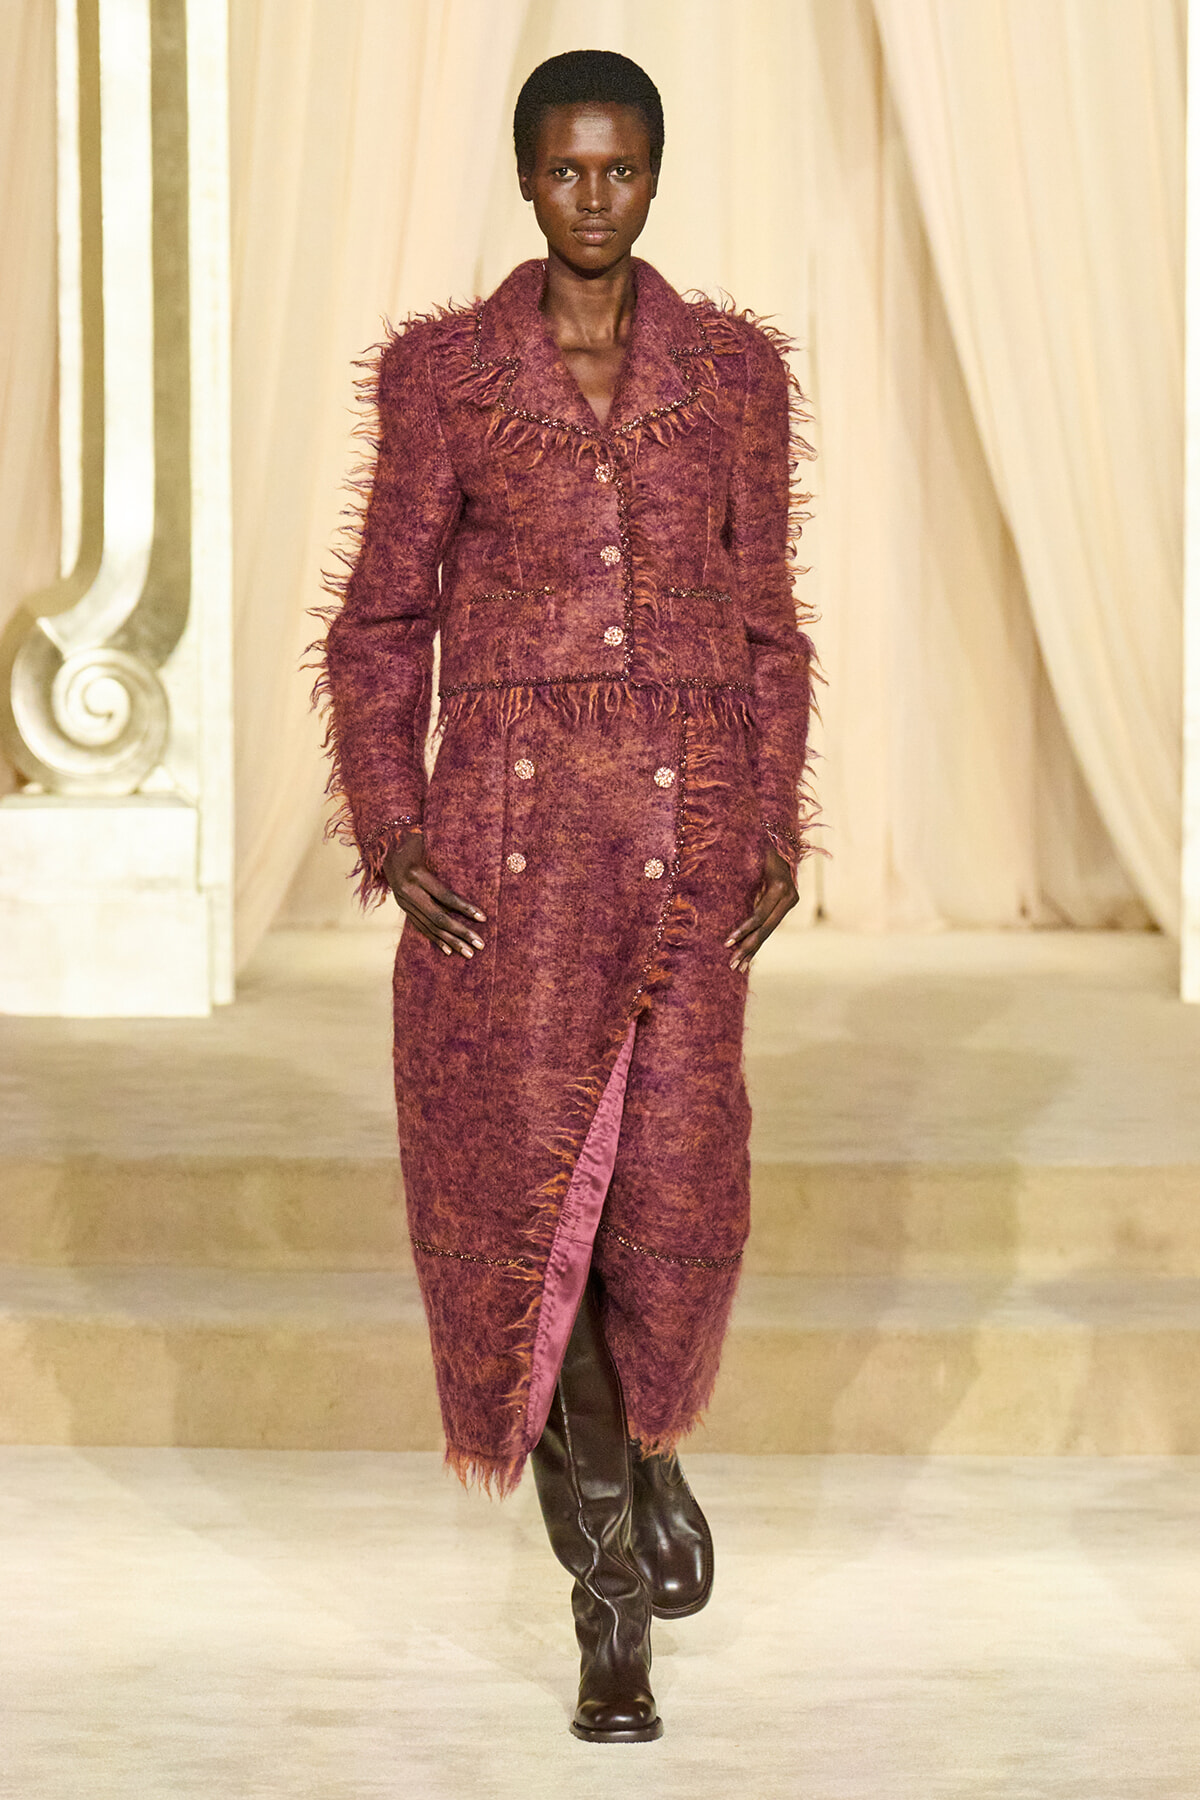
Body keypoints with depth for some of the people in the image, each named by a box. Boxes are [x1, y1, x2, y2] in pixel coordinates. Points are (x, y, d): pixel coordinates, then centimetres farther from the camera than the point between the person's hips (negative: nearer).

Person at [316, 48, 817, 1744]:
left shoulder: (734, 370, 7)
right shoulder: (445, 373, 2)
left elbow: (765, 626, 11)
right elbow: (380, 627, 5)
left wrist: (779, 835, 1)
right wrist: (390, 839, -7)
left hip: (689, 823, 1)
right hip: (508, 824, -1)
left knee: (673, 1189, -1)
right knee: (529, 1180, -6)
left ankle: (644, 1432, 35)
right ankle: (609, 1601, 8)